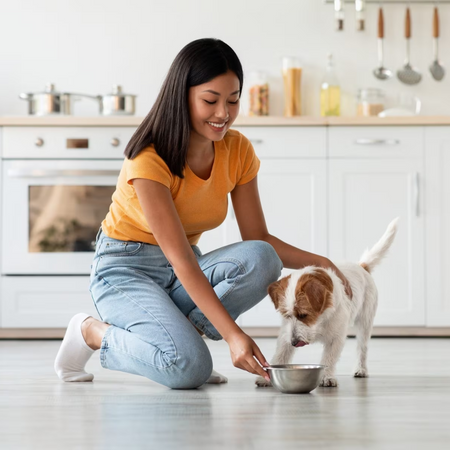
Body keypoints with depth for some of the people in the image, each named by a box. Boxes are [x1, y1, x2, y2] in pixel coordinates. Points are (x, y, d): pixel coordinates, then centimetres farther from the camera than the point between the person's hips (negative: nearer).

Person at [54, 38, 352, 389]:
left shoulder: (238, 151, -5)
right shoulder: (149, 159, -24)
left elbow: (258, 239, -1)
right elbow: (181, 260, -30)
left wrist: (317, 262, -20)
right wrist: (233, 334, -38)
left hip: (183, 273, 6)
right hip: (126, 269, -6)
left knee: (261, 260, -25)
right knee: (189, 367, -30)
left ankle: (176, 330, -9)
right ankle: (93, 331, -4)